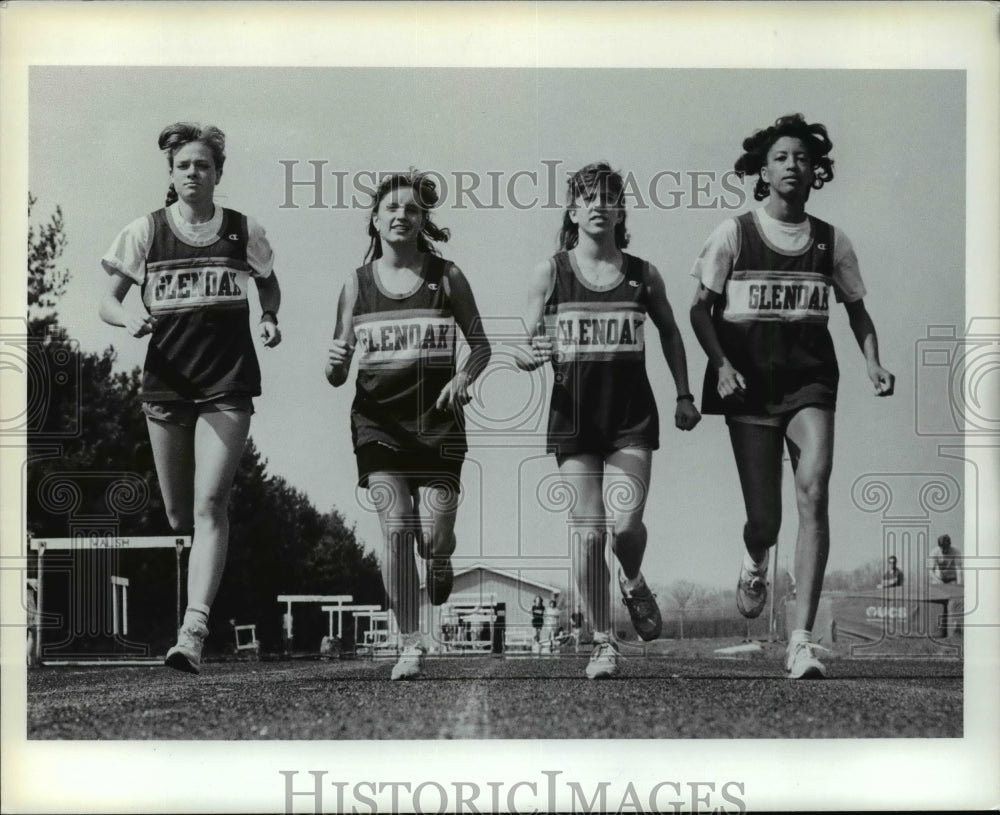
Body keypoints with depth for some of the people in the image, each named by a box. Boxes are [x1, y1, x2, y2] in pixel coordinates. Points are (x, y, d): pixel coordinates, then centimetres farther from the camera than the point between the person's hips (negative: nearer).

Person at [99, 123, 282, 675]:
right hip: (166, 380, 2)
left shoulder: (243, 231, 3)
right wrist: (129, 318, -16)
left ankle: (193, 633, -21)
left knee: (209, 505, -16)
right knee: (179, 518, 8)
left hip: (227, 385, -2)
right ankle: (198, 605, 36)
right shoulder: (147, 232, 3)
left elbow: (268, 283, 21)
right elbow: (107, 301, 6)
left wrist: (269, 318, 1)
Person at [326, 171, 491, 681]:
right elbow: (337, 374, 9)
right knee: (396, 532, -10)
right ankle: (410, 647, -1)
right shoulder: (357, 285, 6)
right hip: (379, 422, 1)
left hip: (438, 420, -1)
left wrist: (463, 377, -10)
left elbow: (480, 344, 10)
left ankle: (440, 565, 32)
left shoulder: (446, 277, 3)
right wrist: (335, 365, -15)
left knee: (433, 537, -7)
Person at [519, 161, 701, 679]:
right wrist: (532, 356, -21)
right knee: (587, 532, -3)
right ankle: (602, 642, 10)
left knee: (626, 524, -13)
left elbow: (669, 332, 20)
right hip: (573, 416, 0)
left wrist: (684, 395, 17)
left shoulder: (643, 275, 5)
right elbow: (527, 345, 2)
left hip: (632, 417, 0)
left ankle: (633, 584, 23)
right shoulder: (550, 273, 1)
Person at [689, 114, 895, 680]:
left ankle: (802, 640, -19)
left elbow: (856, 309, 18)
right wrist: (721, 364, -13)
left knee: (814, 492, -20)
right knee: (764, 518, -1)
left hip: (811, 382, 1)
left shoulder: (831, 242, 7)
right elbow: (701, 309, 2)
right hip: (749, 383, -1)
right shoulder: (734, 235, 1)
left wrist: (873, 363, 3)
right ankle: (755, 561, 40)